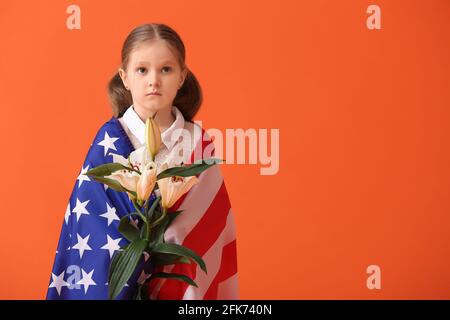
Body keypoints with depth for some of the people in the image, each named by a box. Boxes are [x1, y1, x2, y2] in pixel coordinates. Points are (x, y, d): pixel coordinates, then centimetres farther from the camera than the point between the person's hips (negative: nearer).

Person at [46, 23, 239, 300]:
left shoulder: (199, 143, -5)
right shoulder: (110, 142, -11)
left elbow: (213, 233, -5)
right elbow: (91, 225, -14)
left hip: (189, 281, 2)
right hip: (121, 282, -2)